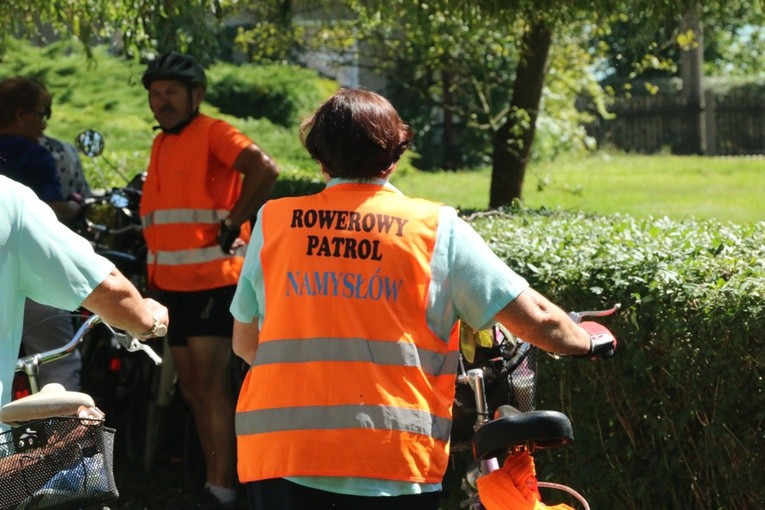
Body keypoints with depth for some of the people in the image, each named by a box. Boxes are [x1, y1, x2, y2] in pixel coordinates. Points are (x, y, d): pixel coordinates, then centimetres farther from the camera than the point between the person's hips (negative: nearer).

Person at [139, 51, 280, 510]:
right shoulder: (161, 144, 18)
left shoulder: (213, 133, -8)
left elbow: (265, 169, -24)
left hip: (214, 279, -9)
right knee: (192, 390, 12)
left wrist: (233, 224, -20)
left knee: (212, 387, -11)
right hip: (173, 283, 9)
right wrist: (153, 273, 22)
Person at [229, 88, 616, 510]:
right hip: (394, 462, -1)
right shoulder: (436, 227, 2)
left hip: (281, 457, 1)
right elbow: (535, 318, 3)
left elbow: (245, 344, 14)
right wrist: (589, 343, 23)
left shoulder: (273, 221, 7)